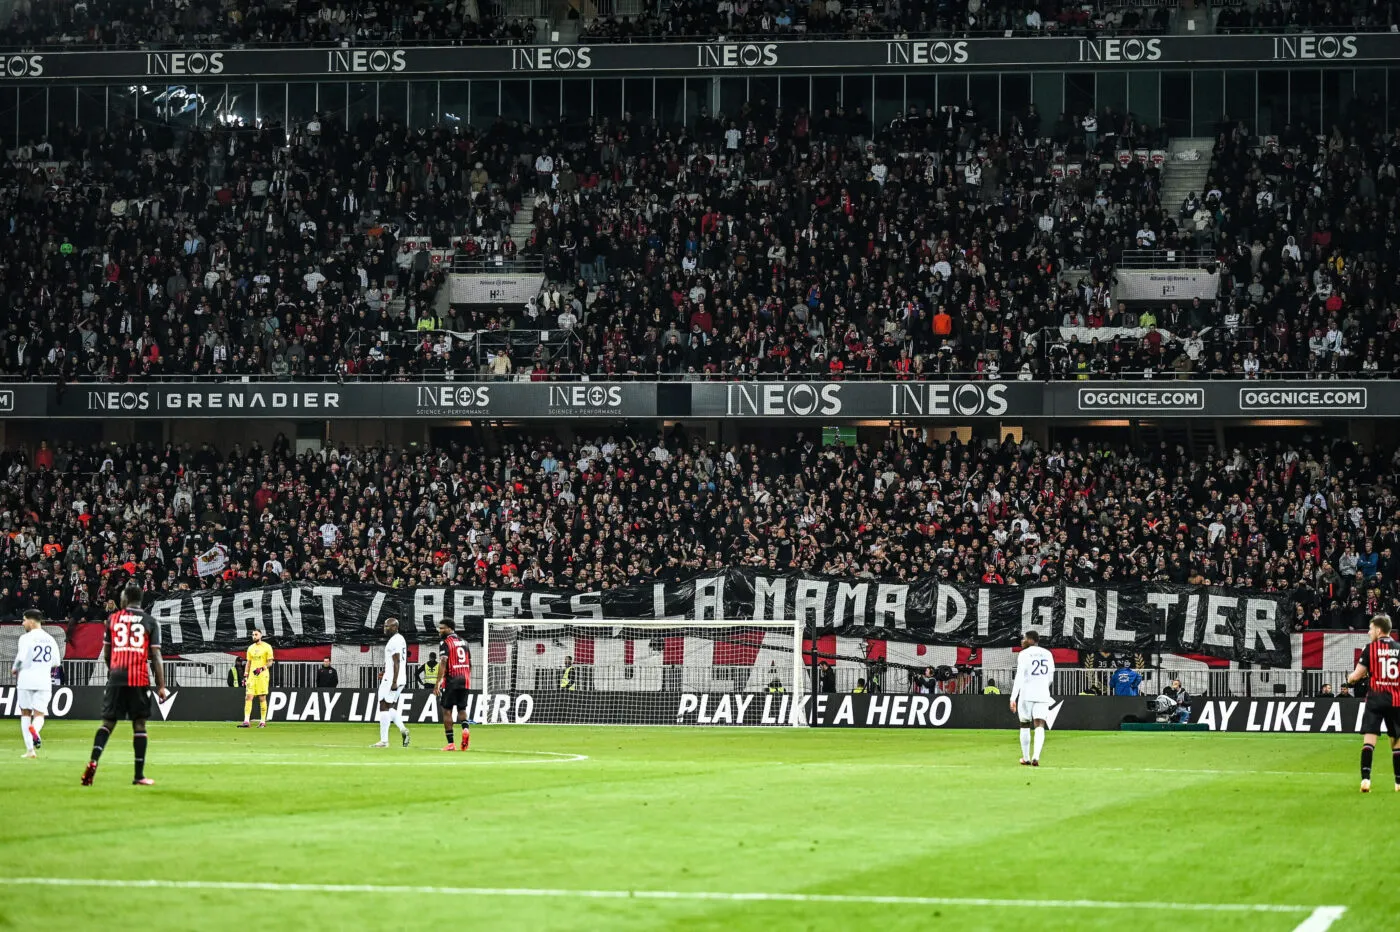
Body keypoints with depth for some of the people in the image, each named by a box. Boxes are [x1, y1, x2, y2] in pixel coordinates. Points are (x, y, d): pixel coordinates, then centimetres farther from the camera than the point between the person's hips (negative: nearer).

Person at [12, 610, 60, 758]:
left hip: (26, 679, -3)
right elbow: (55, 663, 9)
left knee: (25, 713, 11)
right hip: (44, 681, 3)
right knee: (39, 715, 4)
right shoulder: (50, 639, 8)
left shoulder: (26, 638, -7)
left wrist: (14, 669, 5)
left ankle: (30, 749, 5)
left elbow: (20, 659, -15)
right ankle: (35, 729, -33)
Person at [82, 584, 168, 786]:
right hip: (140, 679, -1)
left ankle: (93, 761, -18)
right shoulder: (149, 622, 5)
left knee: (108, 722, 4)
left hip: (116, 677, 1)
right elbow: (155, 656, 0)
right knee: (139, 725, 4)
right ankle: (139, 775, 3)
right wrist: (161, 686, 1)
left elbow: (106, 654, 15)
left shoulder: (113, 618, 10)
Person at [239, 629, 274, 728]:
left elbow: (270, 662, -4)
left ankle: (263, 722, 5)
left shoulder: (267, 647, -2)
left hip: (262, 675, -5)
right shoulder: (251, 648, 14)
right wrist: (245, 676, 13)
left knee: (262, 698, -2)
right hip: (252, 675, 5)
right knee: (248, 697, -6)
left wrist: (261, 668, -20)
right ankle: (246, 721, -11)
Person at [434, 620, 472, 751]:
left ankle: (451, 743, -1)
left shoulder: (446, 642, -7)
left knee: (447, 711, 2)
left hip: (451, 680, -6)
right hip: (465, 680, 6)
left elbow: (443, 663, -16)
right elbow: (469, 664, 18)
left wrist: (437, 683, -17)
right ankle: (466, 728, -19)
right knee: (461, 709, 13)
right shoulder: (463, 642, 15)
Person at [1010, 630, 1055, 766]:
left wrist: (1013, 698, -17)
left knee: (1025, 725, 11)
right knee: (1040, 725, -3)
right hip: (1043, 694, 3)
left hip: (1027, 694, -3)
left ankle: (1026, 758, 16)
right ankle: (1036, 756, -22)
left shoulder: (1024, 654, -6)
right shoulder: (1047, 654, 10)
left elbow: (1019, 677, -14)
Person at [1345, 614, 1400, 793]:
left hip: (1375, 699, -3)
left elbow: (1356, 676, -3)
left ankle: (1365, 778, -21)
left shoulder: (1370, 649, -3)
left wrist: (1350, 677, 19)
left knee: (1369, 738, -7)